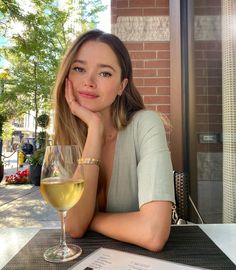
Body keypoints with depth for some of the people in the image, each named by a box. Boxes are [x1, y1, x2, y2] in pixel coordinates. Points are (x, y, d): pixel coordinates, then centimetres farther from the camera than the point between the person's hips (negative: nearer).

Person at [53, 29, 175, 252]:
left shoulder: (145, 124, -17)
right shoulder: (65, 137, -6)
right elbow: (74, 226, -18)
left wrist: (88, 218, -12)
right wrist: (95, 128, -22)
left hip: (141, 256, -1)